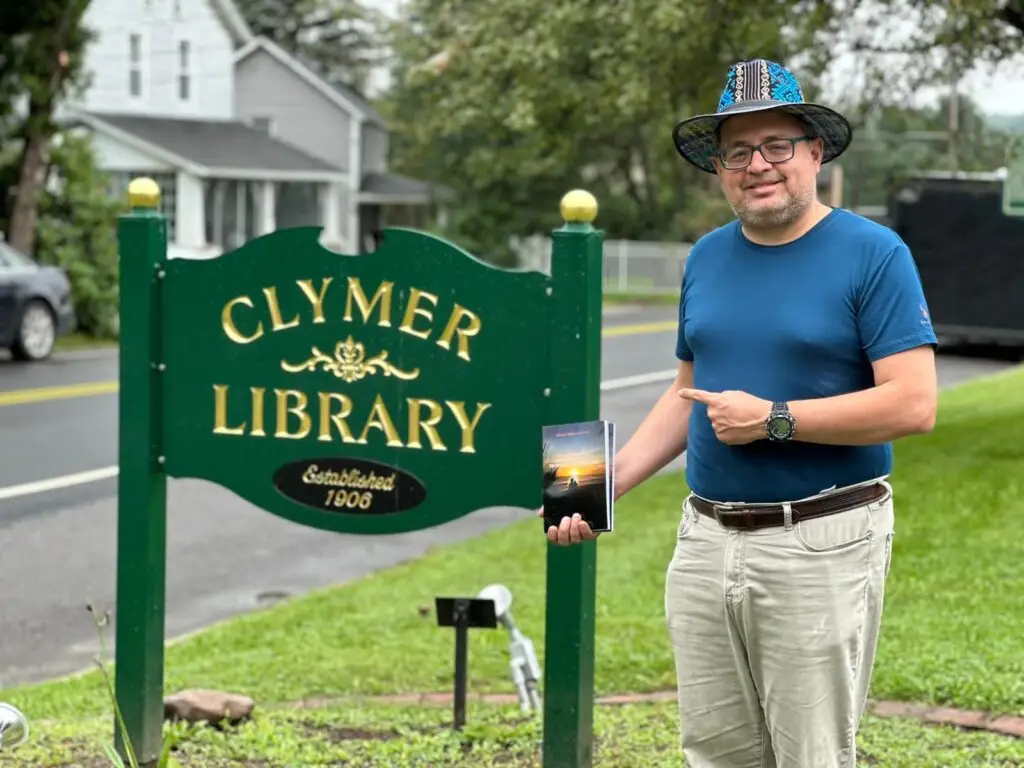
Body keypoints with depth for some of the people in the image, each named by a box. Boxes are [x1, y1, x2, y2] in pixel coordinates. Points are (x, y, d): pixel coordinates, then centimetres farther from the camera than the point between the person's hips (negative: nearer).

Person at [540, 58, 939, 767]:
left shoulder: (874, 254, -8)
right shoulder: (708, 257, 11)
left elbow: (914, 404, -16)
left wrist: (773, 418, -17)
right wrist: (607, 484, 9)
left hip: (821, 545, -6)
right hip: (706, 541, 6)